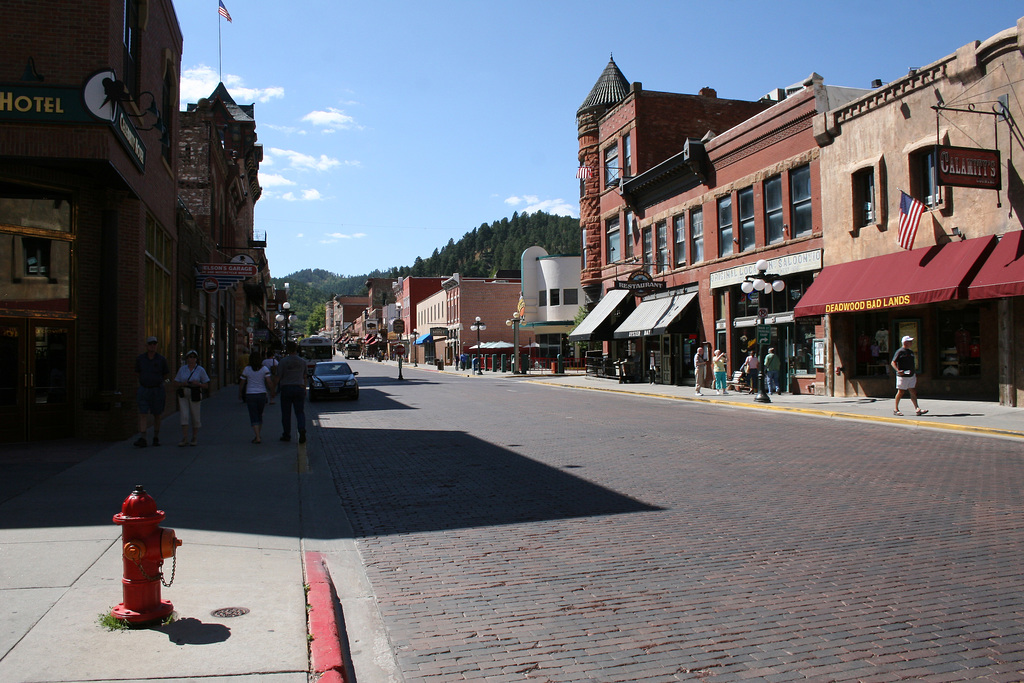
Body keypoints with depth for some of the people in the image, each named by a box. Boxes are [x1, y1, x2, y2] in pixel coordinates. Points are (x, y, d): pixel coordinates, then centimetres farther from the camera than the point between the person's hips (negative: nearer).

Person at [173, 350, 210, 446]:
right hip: (183, 395, 1)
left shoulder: (200, 370, 2)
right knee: (184, 416, -9)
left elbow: (206, 385, 4)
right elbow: (176, 383, 9)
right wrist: (183, 384, -11)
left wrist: (198, 384, -15)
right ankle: (184, 439, -10)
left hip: (195, 395, -1)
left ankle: (194, 439, 18)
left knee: (195, 416, 4)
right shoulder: (182, 369, 7)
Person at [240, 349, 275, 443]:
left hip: (250, 394, -1)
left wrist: (240, 393, 16)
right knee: (260, 415, 18)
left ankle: (257, 437, -12)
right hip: (262, 394, 1)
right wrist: (272, 389, 7)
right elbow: (269, 382, -11)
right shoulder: (264, 368, -3)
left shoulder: (247, 369, -3)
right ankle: (257, 435, 26)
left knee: (254, 417, 0)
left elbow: (241, 383, 1)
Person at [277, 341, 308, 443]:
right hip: (299, 388, 3)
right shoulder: (303, 361, 4)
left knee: (286, 413, 8)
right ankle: (302, 430, -19)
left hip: (286, 388, -2)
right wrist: (304, 389, 20)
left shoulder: (283, 361, -8)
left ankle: (286, 435, 14)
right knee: (300, 412, 5)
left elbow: (278, 376, -7)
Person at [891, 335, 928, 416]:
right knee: (901, 392, -1)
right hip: (903, 376, -7)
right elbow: (893, 362, -13)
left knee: (913, 392, 2)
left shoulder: (911, 352, 16)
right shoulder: (900, 352, -8)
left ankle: (917, 409, -1)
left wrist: (915, 374, 21)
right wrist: (898, 370, -27)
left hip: (911, 376, 7)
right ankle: (895, 409, 11)